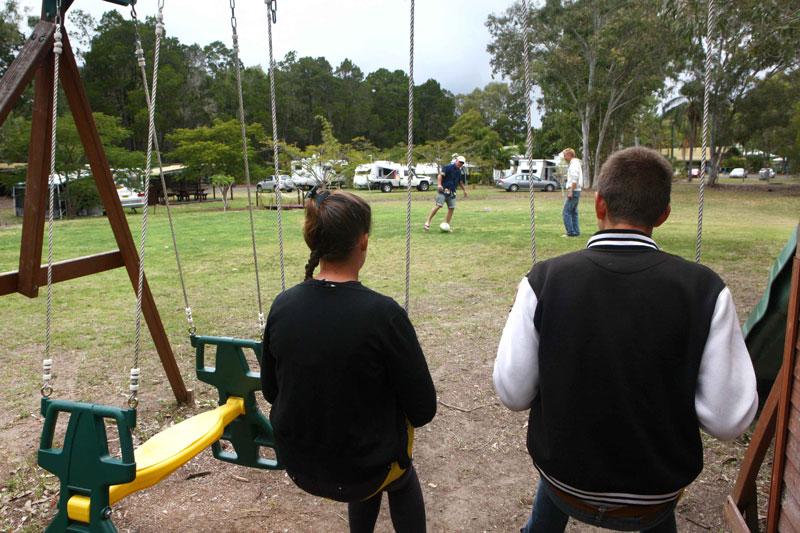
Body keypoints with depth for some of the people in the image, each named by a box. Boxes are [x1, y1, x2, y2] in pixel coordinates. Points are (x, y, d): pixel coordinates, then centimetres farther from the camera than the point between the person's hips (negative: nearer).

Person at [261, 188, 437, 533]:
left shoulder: (282, 306, -12)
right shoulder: (383, 313, -25)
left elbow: (270, 391, 3)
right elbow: (423, 410, -16)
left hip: (297, 465, 4)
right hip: (361, 472, -4)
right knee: (402, 477, 32)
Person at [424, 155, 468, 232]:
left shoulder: (460, 171, 16)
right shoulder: (449, 167, -6)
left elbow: (460, 182, 31)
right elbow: (440, 175, -16)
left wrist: (464, 190, 28)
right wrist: (439, 184, -29)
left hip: (452, 192, 7)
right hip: (443, 190, -7)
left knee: (452, 208, 2)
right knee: (438, 205, -17)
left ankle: (447, 226, 13)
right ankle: (427, 222, -11)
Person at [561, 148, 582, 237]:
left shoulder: (574, 164, -13)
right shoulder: (576, 163, 19)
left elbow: (575, 179, -22)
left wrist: (571, 191, -23)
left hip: (573, 191, -10)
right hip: (576, 191, 10)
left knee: (566, 212, -10)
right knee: (573, 212, 13)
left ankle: (571, 232, -11)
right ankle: (576, 231, 14)